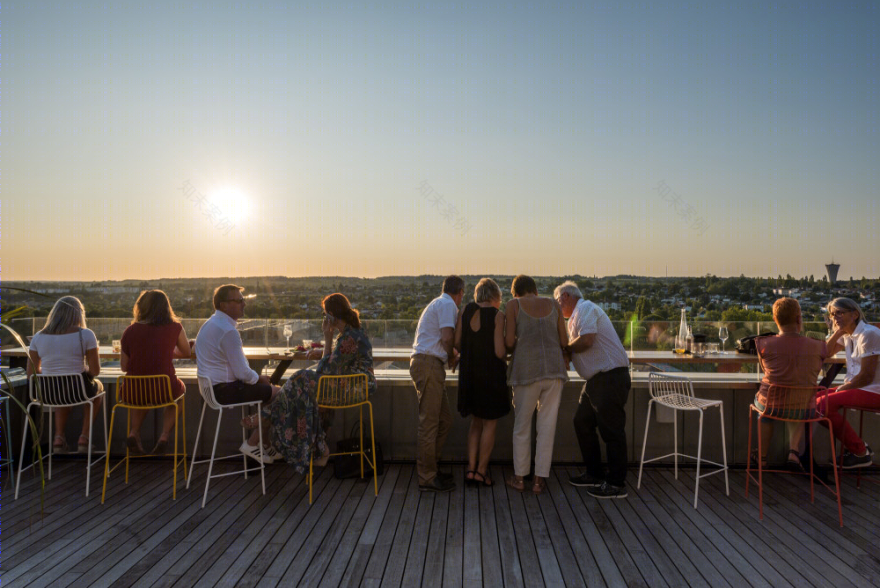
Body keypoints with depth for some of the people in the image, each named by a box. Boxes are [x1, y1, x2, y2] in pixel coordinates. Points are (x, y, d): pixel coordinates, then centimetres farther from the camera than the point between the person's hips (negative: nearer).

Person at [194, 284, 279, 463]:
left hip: (212, 387, 11)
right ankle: (252, 443, 3)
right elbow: (242, 373, -22)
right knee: (278, 394, -8)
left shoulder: (209, 324, 12)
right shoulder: (228, 331, -22)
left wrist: (256, 377, 14)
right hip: (226, 391, -11)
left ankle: (264, 444, 23)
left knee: (269, 389, 19)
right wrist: (259, 378, -2)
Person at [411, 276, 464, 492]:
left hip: (428, 366, 10)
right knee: (429, 422, -6)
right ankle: (427, 478, 0)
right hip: (428, 365, -10)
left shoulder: (438, 303, 24)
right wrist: (452, 358, -1)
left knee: (444, 420, 13)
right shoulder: (448, 305, -6)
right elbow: (447, 337, -18)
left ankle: (428, 467, 21)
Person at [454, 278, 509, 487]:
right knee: (489, 424, 11)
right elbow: (500, 352, -17)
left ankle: (471, 469, 15)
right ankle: (481, 470, 17)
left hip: (469, 374, 5)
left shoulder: (465, 312, 1)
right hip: (491, 374, -4)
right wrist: (506, 355, 5)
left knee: (476, 423, 18)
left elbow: (456, 343, -1)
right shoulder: (497, 315, -12)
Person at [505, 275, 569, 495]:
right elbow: (564, 341, 7)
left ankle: (519, 477, 22)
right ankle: (540, 479, 14)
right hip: (554, 368, 2)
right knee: (547, 425, 9)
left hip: (527, 369, -2)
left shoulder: (513, 305, 5)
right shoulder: (553, 305, 12)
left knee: (522, 424, 12)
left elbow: (509, 342, -3)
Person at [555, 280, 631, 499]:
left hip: (611, 377, -10)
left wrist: (565, 348, -6)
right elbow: (576, 348, 22)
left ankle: (617, 484, 4)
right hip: (597, 379, 10)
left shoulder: (585, 308, -9)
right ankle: (595, 474, 24)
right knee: (582, 423, 13)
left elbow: (586, 340, -22)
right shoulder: (576, 316, 21)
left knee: (611, 430, -4)